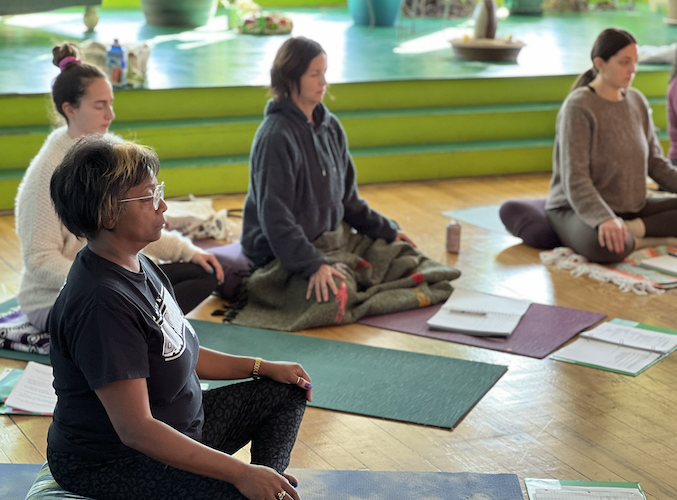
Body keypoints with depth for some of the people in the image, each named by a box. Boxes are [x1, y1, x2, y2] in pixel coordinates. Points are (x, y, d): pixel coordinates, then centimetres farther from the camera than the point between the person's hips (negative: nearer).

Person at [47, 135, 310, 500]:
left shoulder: (139, 266, 4)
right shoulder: (102, 302, -29)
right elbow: (135, 429, -31)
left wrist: (262, 367, 11)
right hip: (110, 465, -10)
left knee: (286, 391, 14)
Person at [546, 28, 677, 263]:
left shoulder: (637, 101, 7)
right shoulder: (578, 107, -16)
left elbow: (655, 162, 11)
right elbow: (575, 180, -24)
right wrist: (604, 220, -41)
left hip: (631, 209, 7)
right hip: (577, 209, -7)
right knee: (606, 246, -41)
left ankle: (634, 229, -15)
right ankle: (650, 240, -15)